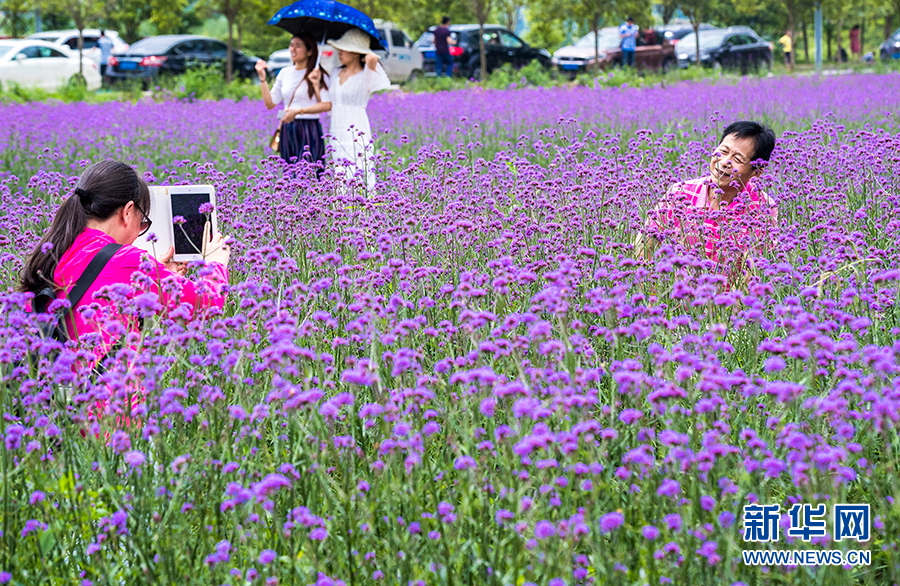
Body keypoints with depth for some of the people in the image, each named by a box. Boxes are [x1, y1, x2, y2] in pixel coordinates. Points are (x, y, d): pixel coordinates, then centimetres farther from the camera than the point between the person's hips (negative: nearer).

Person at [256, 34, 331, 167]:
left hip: (309, 132, -6)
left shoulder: (318, 75, -4)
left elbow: (327, 105, -15)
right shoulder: (285, 73, 14)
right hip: (287, 132, 6)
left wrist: (298, 111, -20)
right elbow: (270, 103, 14)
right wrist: (262, 78, 5)